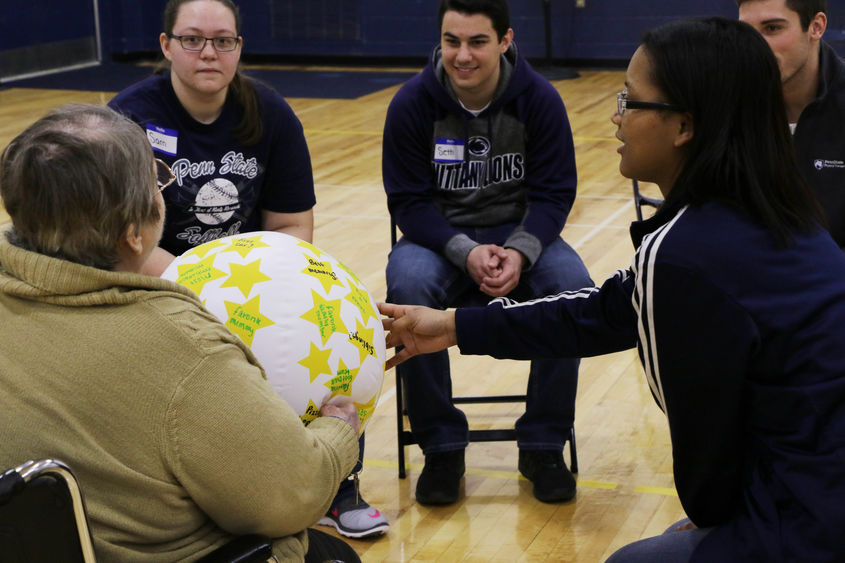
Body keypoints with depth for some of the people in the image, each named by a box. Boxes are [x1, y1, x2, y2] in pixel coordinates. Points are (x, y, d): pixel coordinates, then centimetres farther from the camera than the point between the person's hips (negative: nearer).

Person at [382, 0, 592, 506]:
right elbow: (409, 201, -9)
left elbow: (554, 193, -6)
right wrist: (466, 252, -25)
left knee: (575, 287, -30)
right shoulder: (412, 103, -10)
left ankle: (543, 444, -12)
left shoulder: (540, 99, -8)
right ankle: (442, 447, -17)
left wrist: (520, 251, -26)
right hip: (438, 235, -1)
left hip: (519, 233, 1)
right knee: (408, 287, -34)